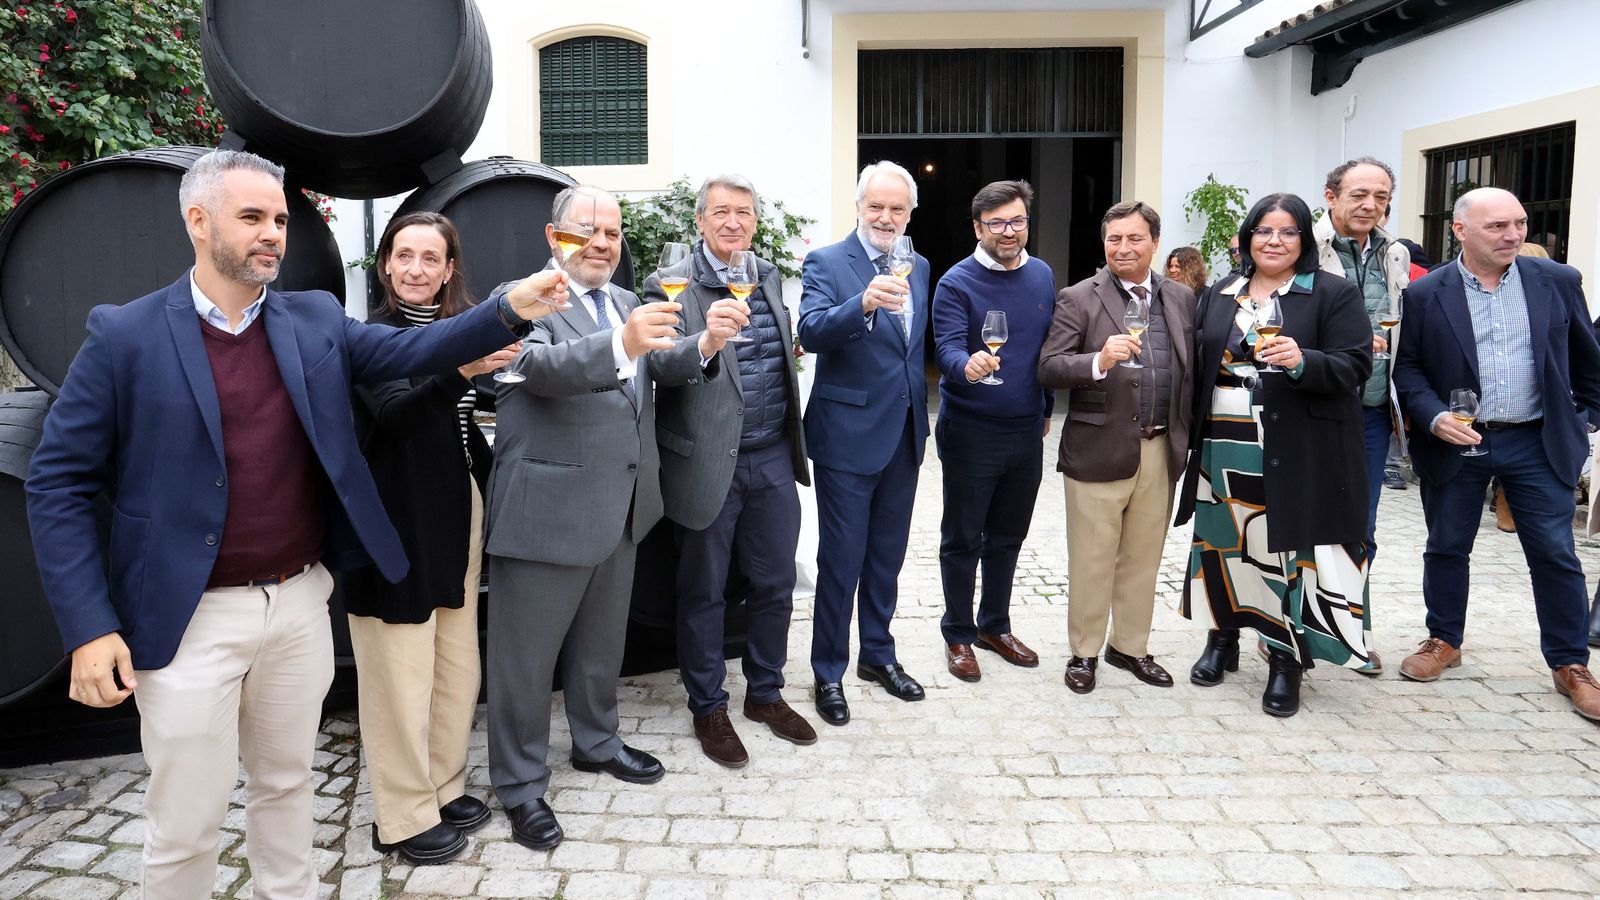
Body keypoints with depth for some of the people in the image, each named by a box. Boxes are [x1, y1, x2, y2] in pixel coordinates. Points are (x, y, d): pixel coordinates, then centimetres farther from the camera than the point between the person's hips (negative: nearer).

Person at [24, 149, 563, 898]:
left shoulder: (316, 321, 4)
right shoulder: (125, 335, -8)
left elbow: (410, 349, -5)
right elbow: (59, 485, -7)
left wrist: (511, 310, -22)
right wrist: (89, 627, -13)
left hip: (301, 603, 4)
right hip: (192, 620, -3)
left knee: (286, 783, 21)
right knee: (186, 825, 8)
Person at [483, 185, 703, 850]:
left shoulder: (626, 303, 13)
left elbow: (666, 365, 1)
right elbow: (543, 366, -29)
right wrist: (623, 344, -46)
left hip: (620, 508, 7)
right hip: (546, 512, -7)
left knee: (603, 639, 23)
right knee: (527, 654, 5)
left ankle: (596, 742, 43)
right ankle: (520, 785, 21)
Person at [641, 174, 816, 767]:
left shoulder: (770, 277, 9)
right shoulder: (670, 287, -10)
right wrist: (705, 341, -44)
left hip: (773, 459, 6)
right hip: (708, 466, -5)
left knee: (775, 585, 15)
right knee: (703, 594, 9)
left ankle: (765, 694, 34)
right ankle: (708, 708, 27)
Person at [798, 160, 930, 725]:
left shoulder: (918, 268, 10)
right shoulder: (825, 264, -9)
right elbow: (811, 333, -26)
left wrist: (920, 412, 15)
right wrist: (863, 303, -42)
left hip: (905, 434, 6)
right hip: (848, 437, -6)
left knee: (887, 554, 17)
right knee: (841, 561, 2)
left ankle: (878, 654, 34)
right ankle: (829, 673, 18)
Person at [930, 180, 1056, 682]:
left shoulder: (1042, 276, 6)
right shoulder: (957, 283, -11)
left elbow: (1050, 347, 14)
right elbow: (948, 347, -22)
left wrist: (1046, 410, 19)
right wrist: (967, 366, -44)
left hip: (1026, 430, 5)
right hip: (971, 431, -5)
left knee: (1008, 535, 16)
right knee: (963, 538, 6)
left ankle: (995, 626, 32)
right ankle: (958, 635, 21)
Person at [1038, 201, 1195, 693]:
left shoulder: (1182, 298, 10)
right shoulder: (1078, 299, -4)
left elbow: (1192, 369, 12)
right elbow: (1048, 368, -12)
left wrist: (1186, 438, 7)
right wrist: (1099, 361, -29)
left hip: (1161, 450, 4)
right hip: (1100, 449, -4)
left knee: (1143, 560, 14)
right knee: (1092, 562, 5)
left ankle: (1130, 647, 30)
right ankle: (1084, 653, 20)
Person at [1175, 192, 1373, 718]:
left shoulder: (1334, 294, -1)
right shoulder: (1218, 296, 13)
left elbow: (1355, 366, -8)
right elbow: (1199, 368, 14)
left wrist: (1302, 361, -26)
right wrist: (1196, 437, 7)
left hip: (1296, 453, -4)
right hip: (1223, 450, 4)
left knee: (1291, 547, -1)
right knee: (1222, 541, 12)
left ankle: (1287, 659, 12)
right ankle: (1223, 639, 29)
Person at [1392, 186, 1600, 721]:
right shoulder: (1425, 295, -4)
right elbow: (1407, 368, -2)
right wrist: (1434, 418, -16)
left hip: (1538, 442, 1)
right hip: (1454, 443, -1)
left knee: (1555, 555, 4)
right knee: (1447, 549, 10)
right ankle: (1444, 641, 28)